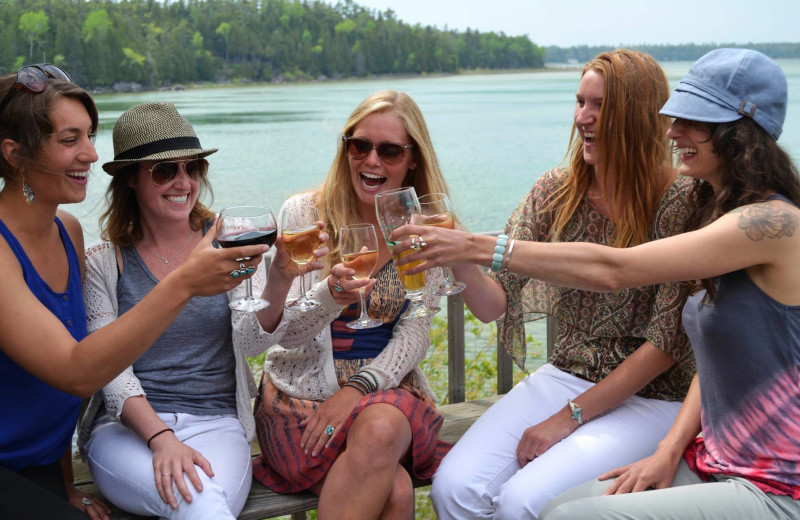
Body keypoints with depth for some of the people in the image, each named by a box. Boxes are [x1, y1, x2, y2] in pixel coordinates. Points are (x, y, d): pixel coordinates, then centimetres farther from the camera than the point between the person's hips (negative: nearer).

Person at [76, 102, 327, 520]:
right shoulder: (102, 263, 4)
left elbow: (250, 341, -6)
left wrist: (279, 280, -26)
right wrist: (160, 438, -19)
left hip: (216, 423, 1)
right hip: (126, 428, -1)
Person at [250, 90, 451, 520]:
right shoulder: (304, 213, -3)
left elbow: (414, 334, 0)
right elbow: (285, 333, -8)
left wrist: (360, 387, -17)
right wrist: (329, 295, -30)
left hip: (385, 388, 2)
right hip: (301, 391, -2)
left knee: (381, 427, -36)